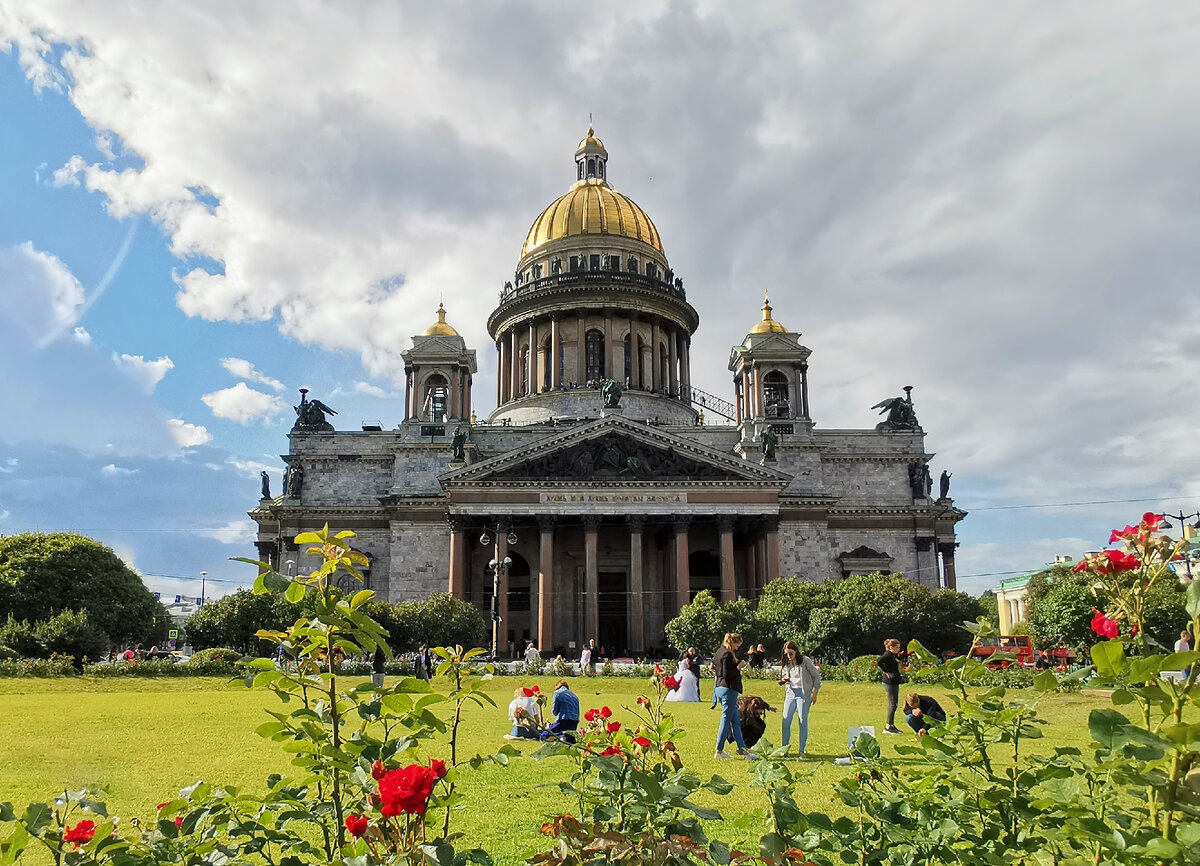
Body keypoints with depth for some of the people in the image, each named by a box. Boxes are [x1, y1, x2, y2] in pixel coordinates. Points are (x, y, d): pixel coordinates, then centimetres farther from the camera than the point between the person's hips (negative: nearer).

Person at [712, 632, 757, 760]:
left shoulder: (720, 651, 13)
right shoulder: (728, 654, -16)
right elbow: (727, 675, -20)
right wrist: (739, 667, -11)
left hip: (720, 687, 10)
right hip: (728, 690, -10)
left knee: (736, 720, 12)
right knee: (726, 720, -3)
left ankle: (742, 749, 14)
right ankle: (719, 751, 3)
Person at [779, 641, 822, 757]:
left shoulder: (805, 660, -6)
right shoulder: (786, 663, 8)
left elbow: (817, 676, -1)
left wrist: (815, 694, -4)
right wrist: (783, 680, 0)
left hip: (803, 693, -4)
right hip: (790, 693, 4)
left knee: (803, 721, -1)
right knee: (786, 720, -1)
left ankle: (802, 750, 5)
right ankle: (784, 748, 8)